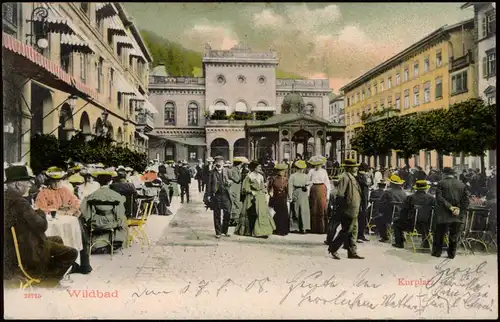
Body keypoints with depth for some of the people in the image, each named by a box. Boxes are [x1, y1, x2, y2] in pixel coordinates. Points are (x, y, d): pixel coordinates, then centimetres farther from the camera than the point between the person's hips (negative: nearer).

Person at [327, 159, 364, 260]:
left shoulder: (352, 177, 16)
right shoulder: (345, 177, -15)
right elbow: (340, 195, -21)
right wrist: (342, 209, -21)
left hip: (353, 211, 10)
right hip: (348, 211, -10)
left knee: (353, 231, 11)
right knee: (346, 231, -3)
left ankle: (352, 252, 18)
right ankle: (332, 248, 9)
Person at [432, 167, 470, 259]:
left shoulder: (441, 183, -4)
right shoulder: (461, 184, 6)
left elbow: (439, 198, -13)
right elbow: (466, 199, 1)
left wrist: (450, 207, -13)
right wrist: (460, 209, -4)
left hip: (444, 215, -3)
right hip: (458, 215, 3)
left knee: (440, 234, 8)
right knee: (454, 236, 11)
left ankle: (437, 252, 15)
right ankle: (452, 254, 16)